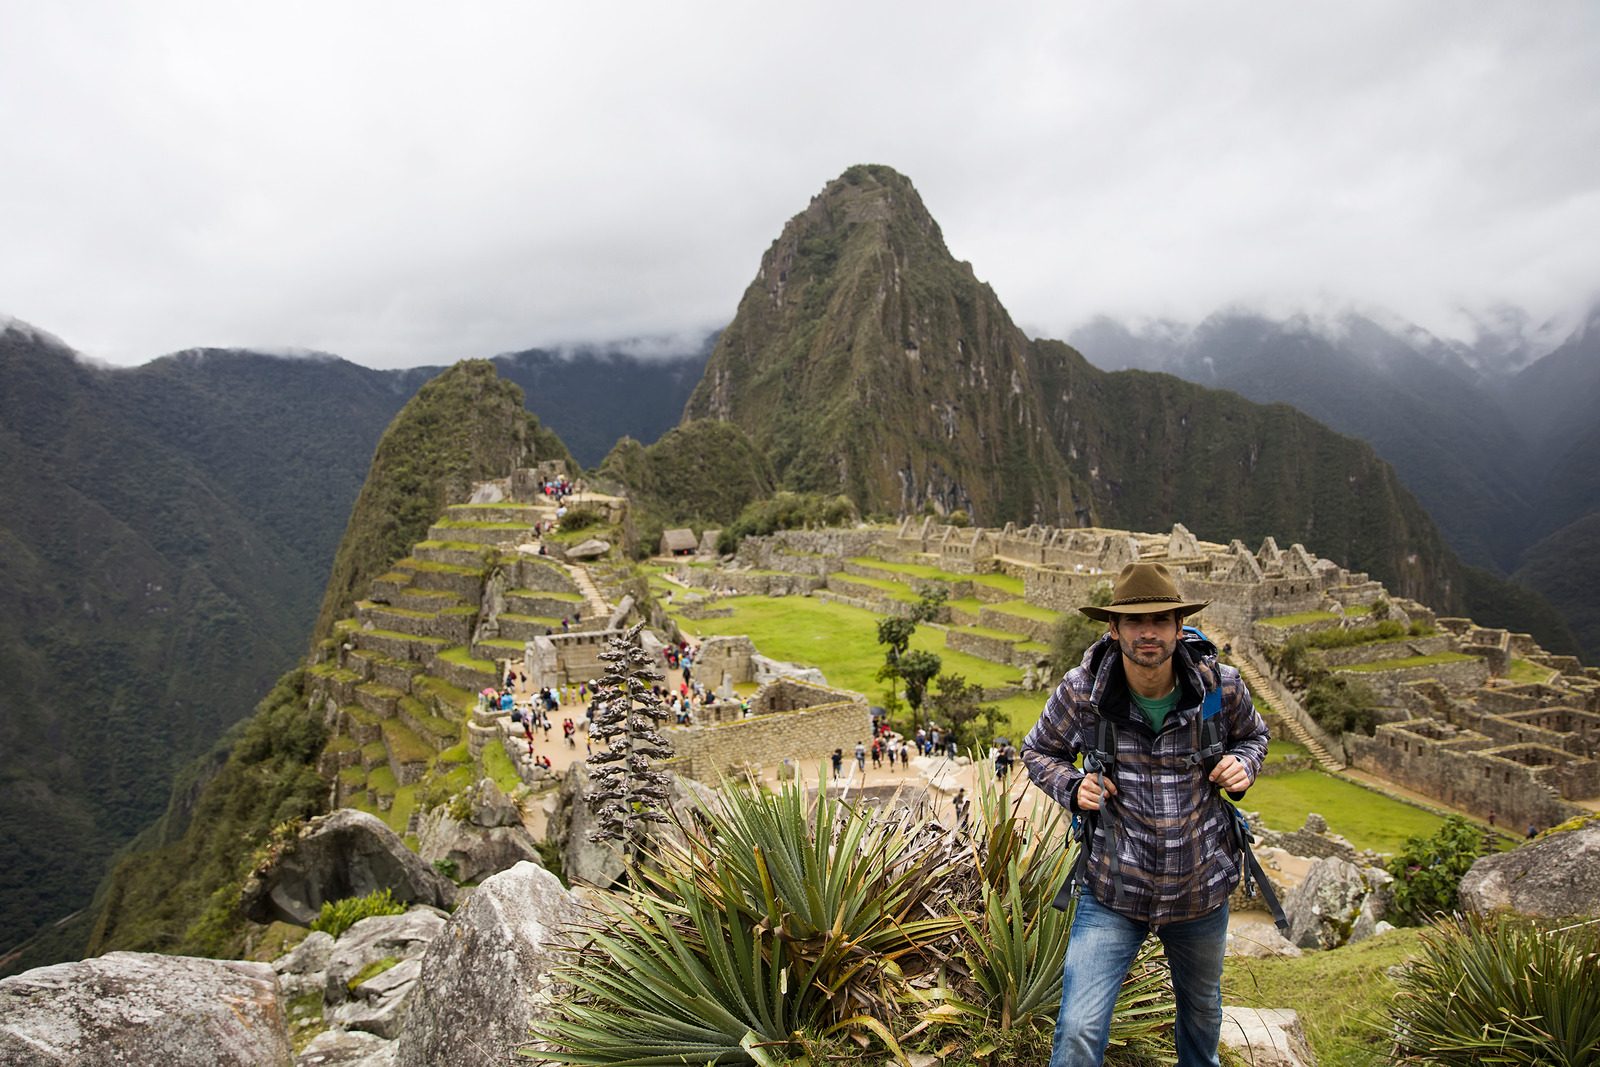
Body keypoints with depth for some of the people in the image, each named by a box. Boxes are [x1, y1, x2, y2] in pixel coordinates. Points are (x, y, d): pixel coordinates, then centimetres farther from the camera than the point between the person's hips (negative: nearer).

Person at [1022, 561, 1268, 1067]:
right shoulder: (1081, 692, -17)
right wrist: (1071, 787, -17)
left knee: (1202, 1004, 29)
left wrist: (1243, 763, -13)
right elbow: (1039, 750, 2)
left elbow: (1253, 734, 10)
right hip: (1113, 892, -2)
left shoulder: (1222, 687, -14)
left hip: (1201, 889, 3)